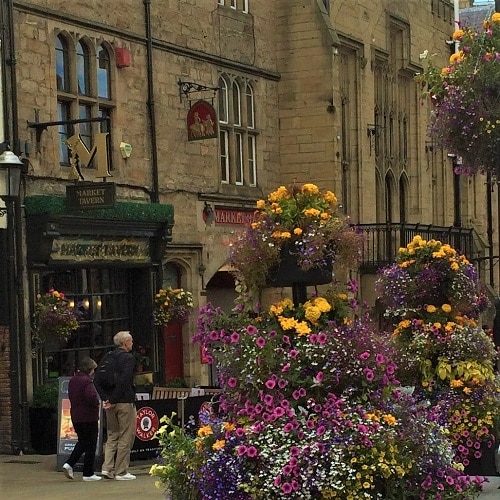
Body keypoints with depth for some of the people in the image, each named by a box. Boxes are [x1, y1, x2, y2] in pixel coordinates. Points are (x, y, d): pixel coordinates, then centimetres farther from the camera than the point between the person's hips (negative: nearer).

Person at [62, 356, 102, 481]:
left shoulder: (73, 380, 8)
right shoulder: (86, 381, -17)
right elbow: (92, 397, -29)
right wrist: (97, 403, -10)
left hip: (75, 417, 8)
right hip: (88, 417, -8)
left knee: (82, 442, 20)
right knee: (90, 444, 3)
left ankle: (69, 464, 5)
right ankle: (88, 473, 6)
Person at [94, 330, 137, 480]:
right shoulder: (128, 358, -10)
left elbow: (97, 381, 4)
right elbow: (123, 381, -21)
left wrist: (105, 399, 0)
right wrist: (113, 400, -15)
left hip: (111, 404, 6)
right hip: (125, 402, -6)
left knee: (112, 436, 15)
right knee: (125, 437, 1)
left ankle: (107, 468, 6)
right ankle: (121, 472, 2)